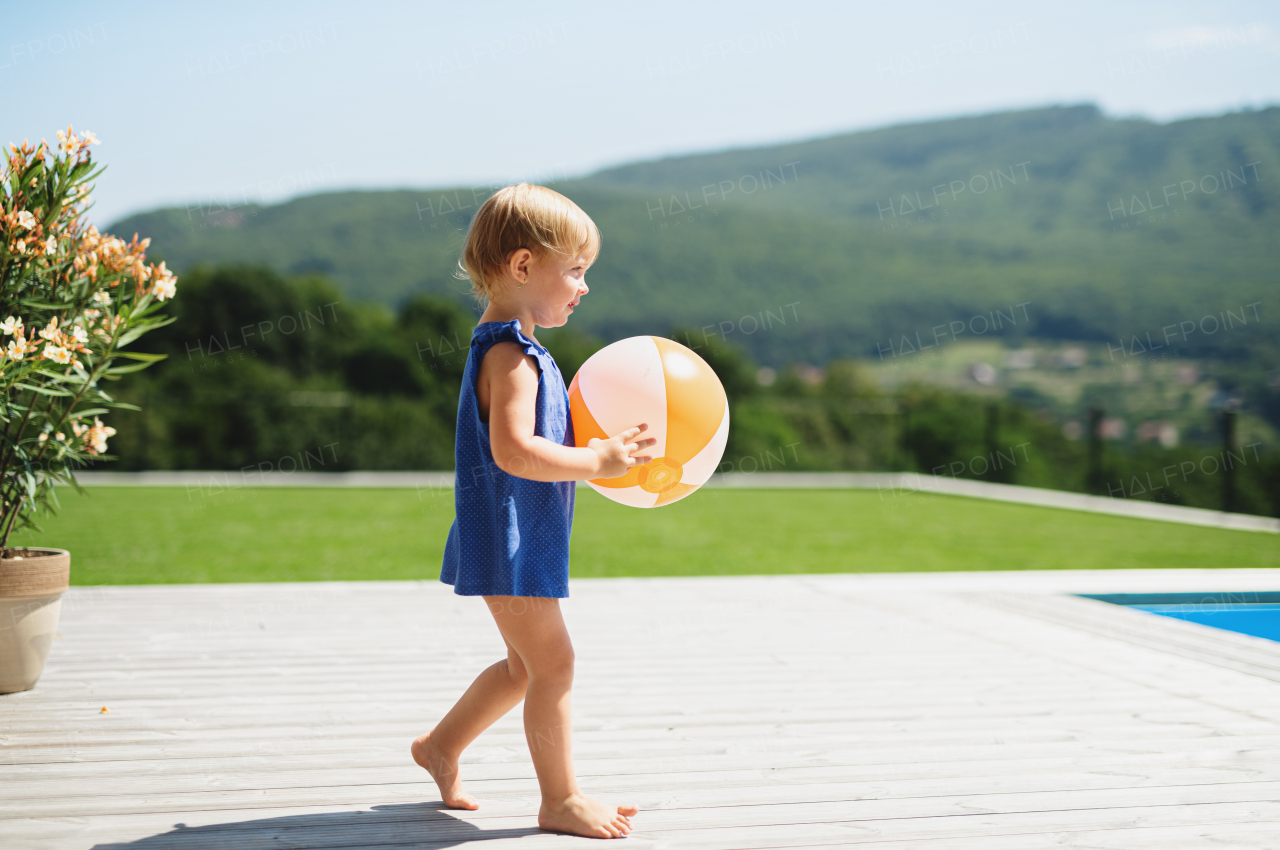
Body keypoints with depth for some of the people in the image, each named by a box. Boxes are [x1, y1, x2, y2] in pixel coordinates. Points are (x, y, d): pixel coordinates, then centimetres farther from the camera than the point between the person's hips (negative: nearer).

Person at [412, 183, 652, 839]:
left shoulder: (512, 350, 15)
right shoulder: (510, 355, -19)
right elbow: (514, 451, -30)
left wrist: (596, 448, 13)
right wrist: (594, 462, -25)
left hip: (518, 538, 11)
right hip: (509, 539, -11)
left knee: (526, 665, 19)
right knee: (552, 662, -4)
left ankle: (441, 745, 32)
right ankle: (561, 799, 5)